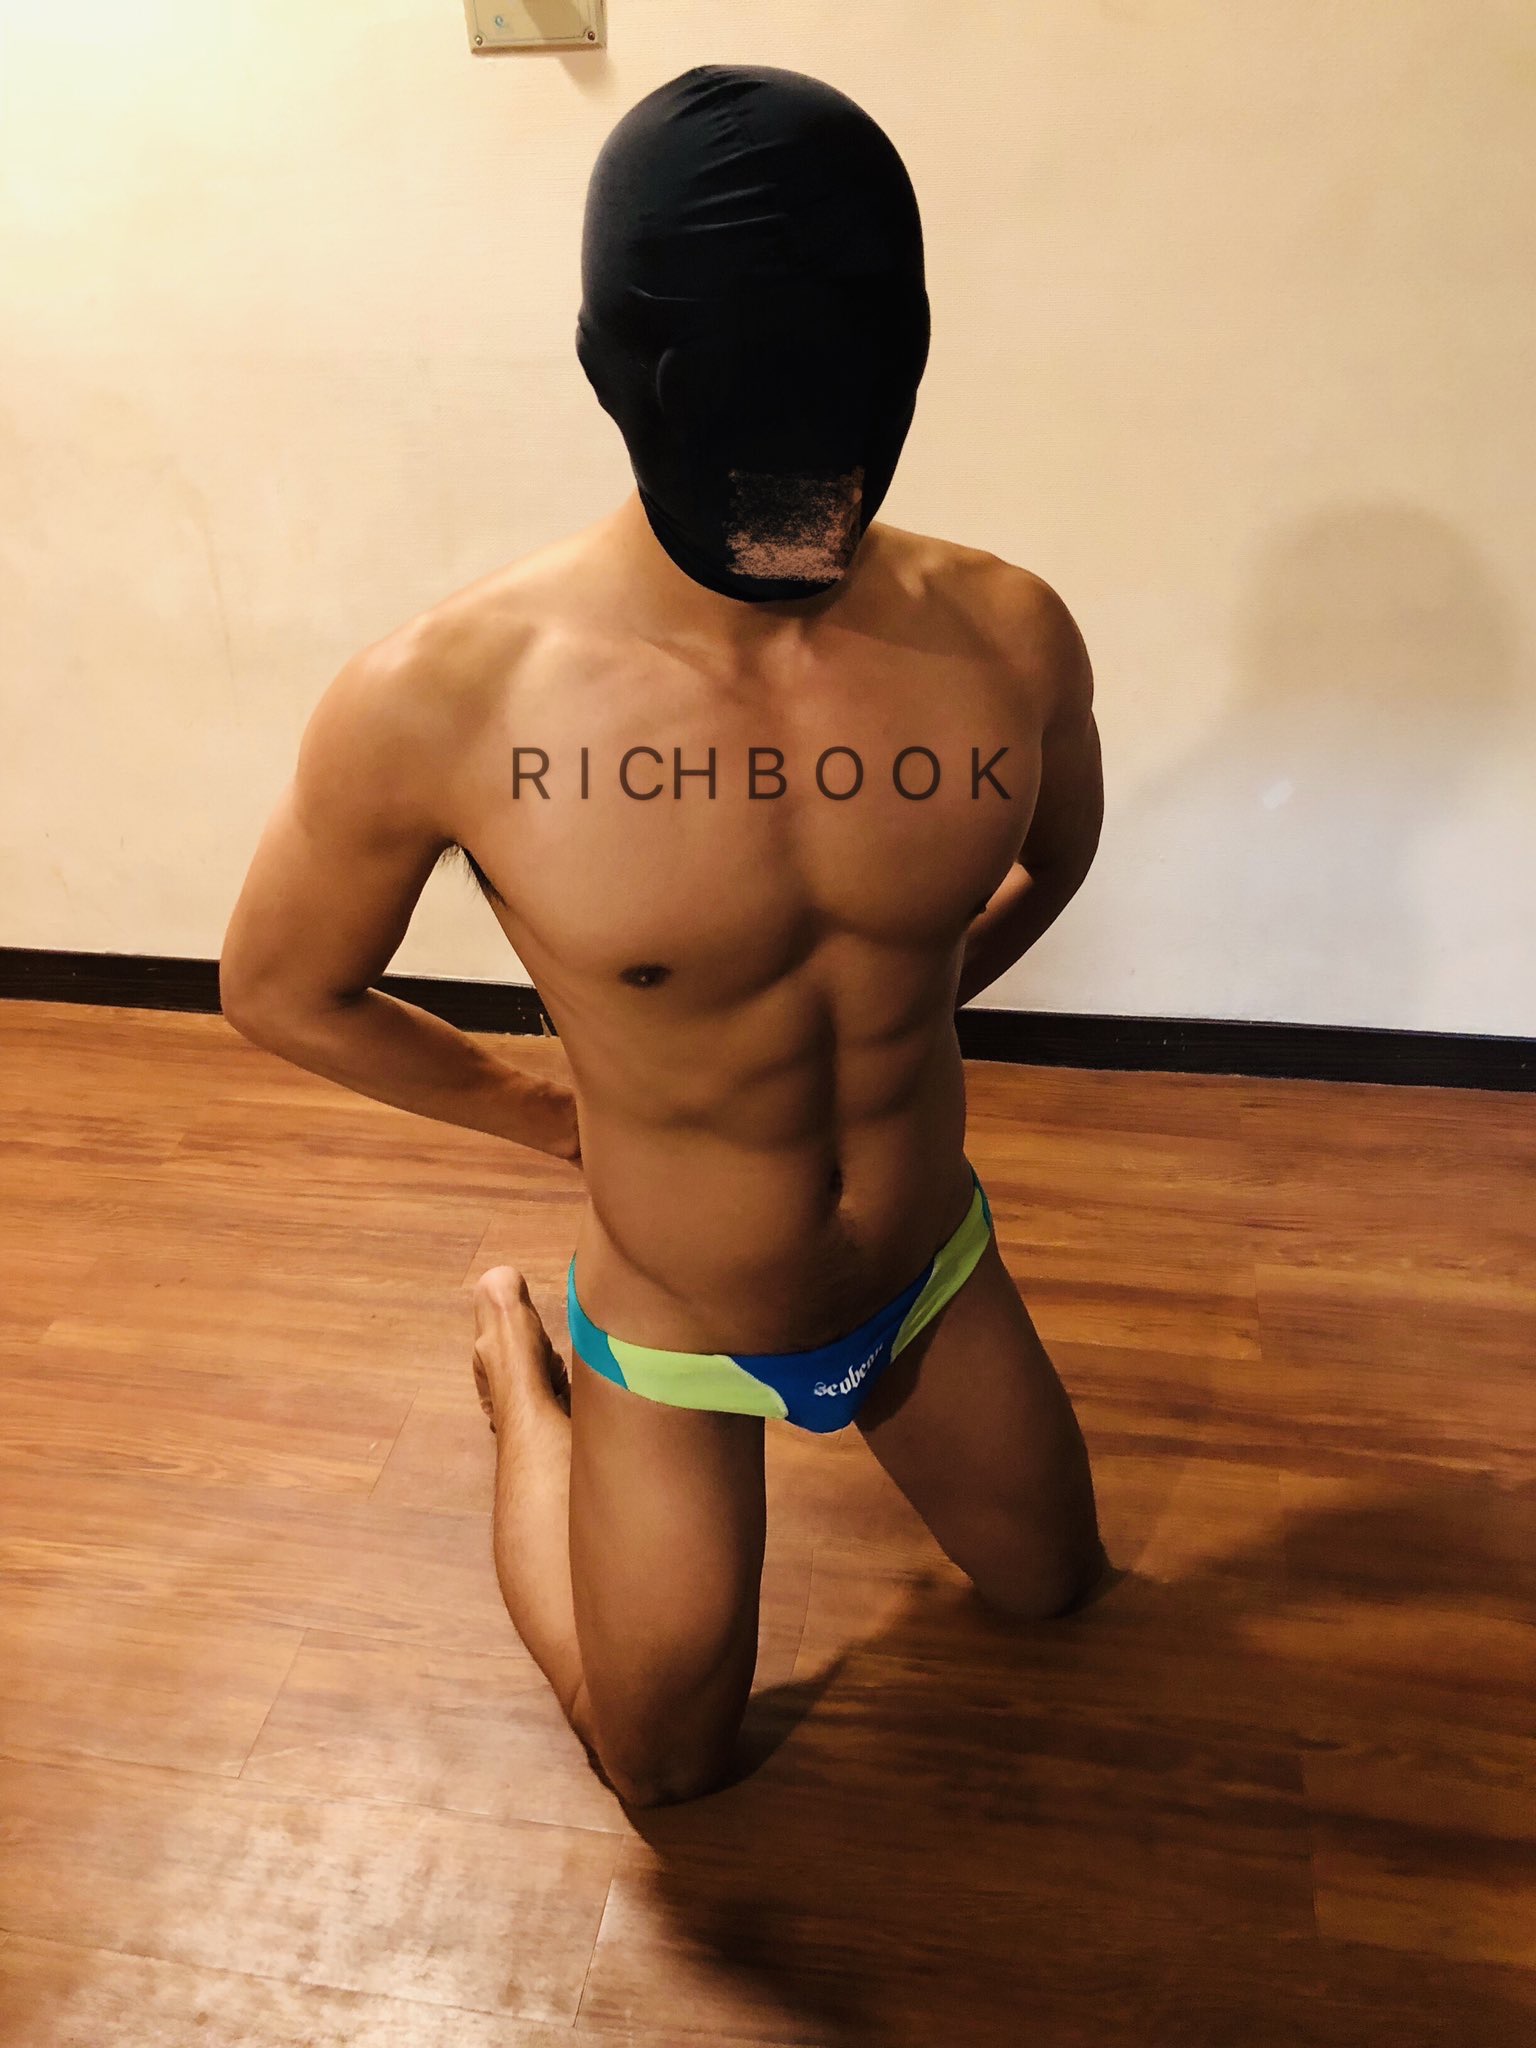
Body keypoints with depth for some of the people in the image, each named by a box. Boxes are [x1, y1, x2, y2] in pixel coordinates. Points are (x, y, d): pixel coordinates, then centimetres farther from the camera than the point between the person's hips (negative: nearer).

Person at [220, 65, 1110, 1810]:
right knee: (667, 1767, 23)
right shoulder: (441, 700, -29)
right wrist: (559, 1115, -2)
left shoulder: (1005, 637, -20)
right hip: (673, 1342, -3)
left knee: (1050, 1588, 30)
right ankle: (520, 1367, 39)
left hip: (931, 1273, 4)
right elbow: (279, 990, -10)